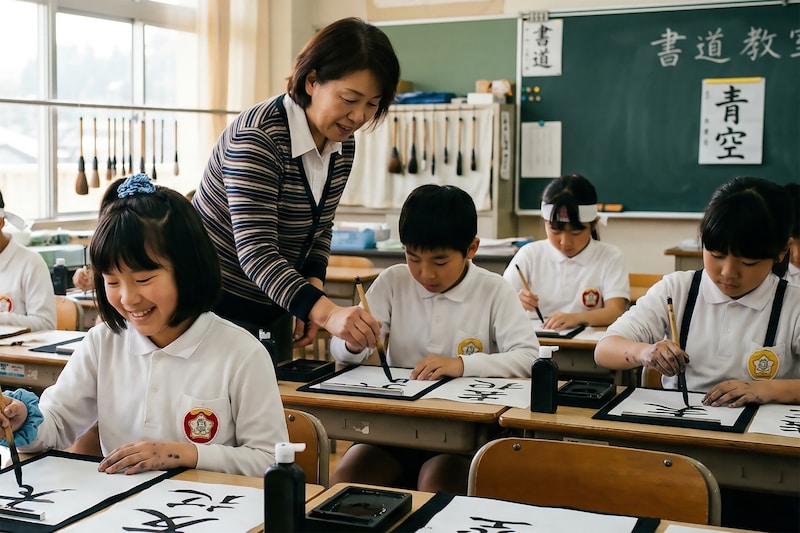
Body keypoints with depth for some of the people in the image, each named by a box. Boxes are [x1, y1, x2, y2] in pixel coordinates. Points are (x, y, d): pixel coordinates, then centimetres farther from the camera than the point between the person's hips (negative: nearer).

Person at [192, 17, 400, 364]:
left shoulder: (343, 144, -1)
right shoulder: (258, 136, -24)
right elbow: (255, 252, -32)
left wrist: (314, 282, -6)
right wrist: (325, 311, -43)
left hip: (273, 310, 7)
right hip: (214, 306, -7)